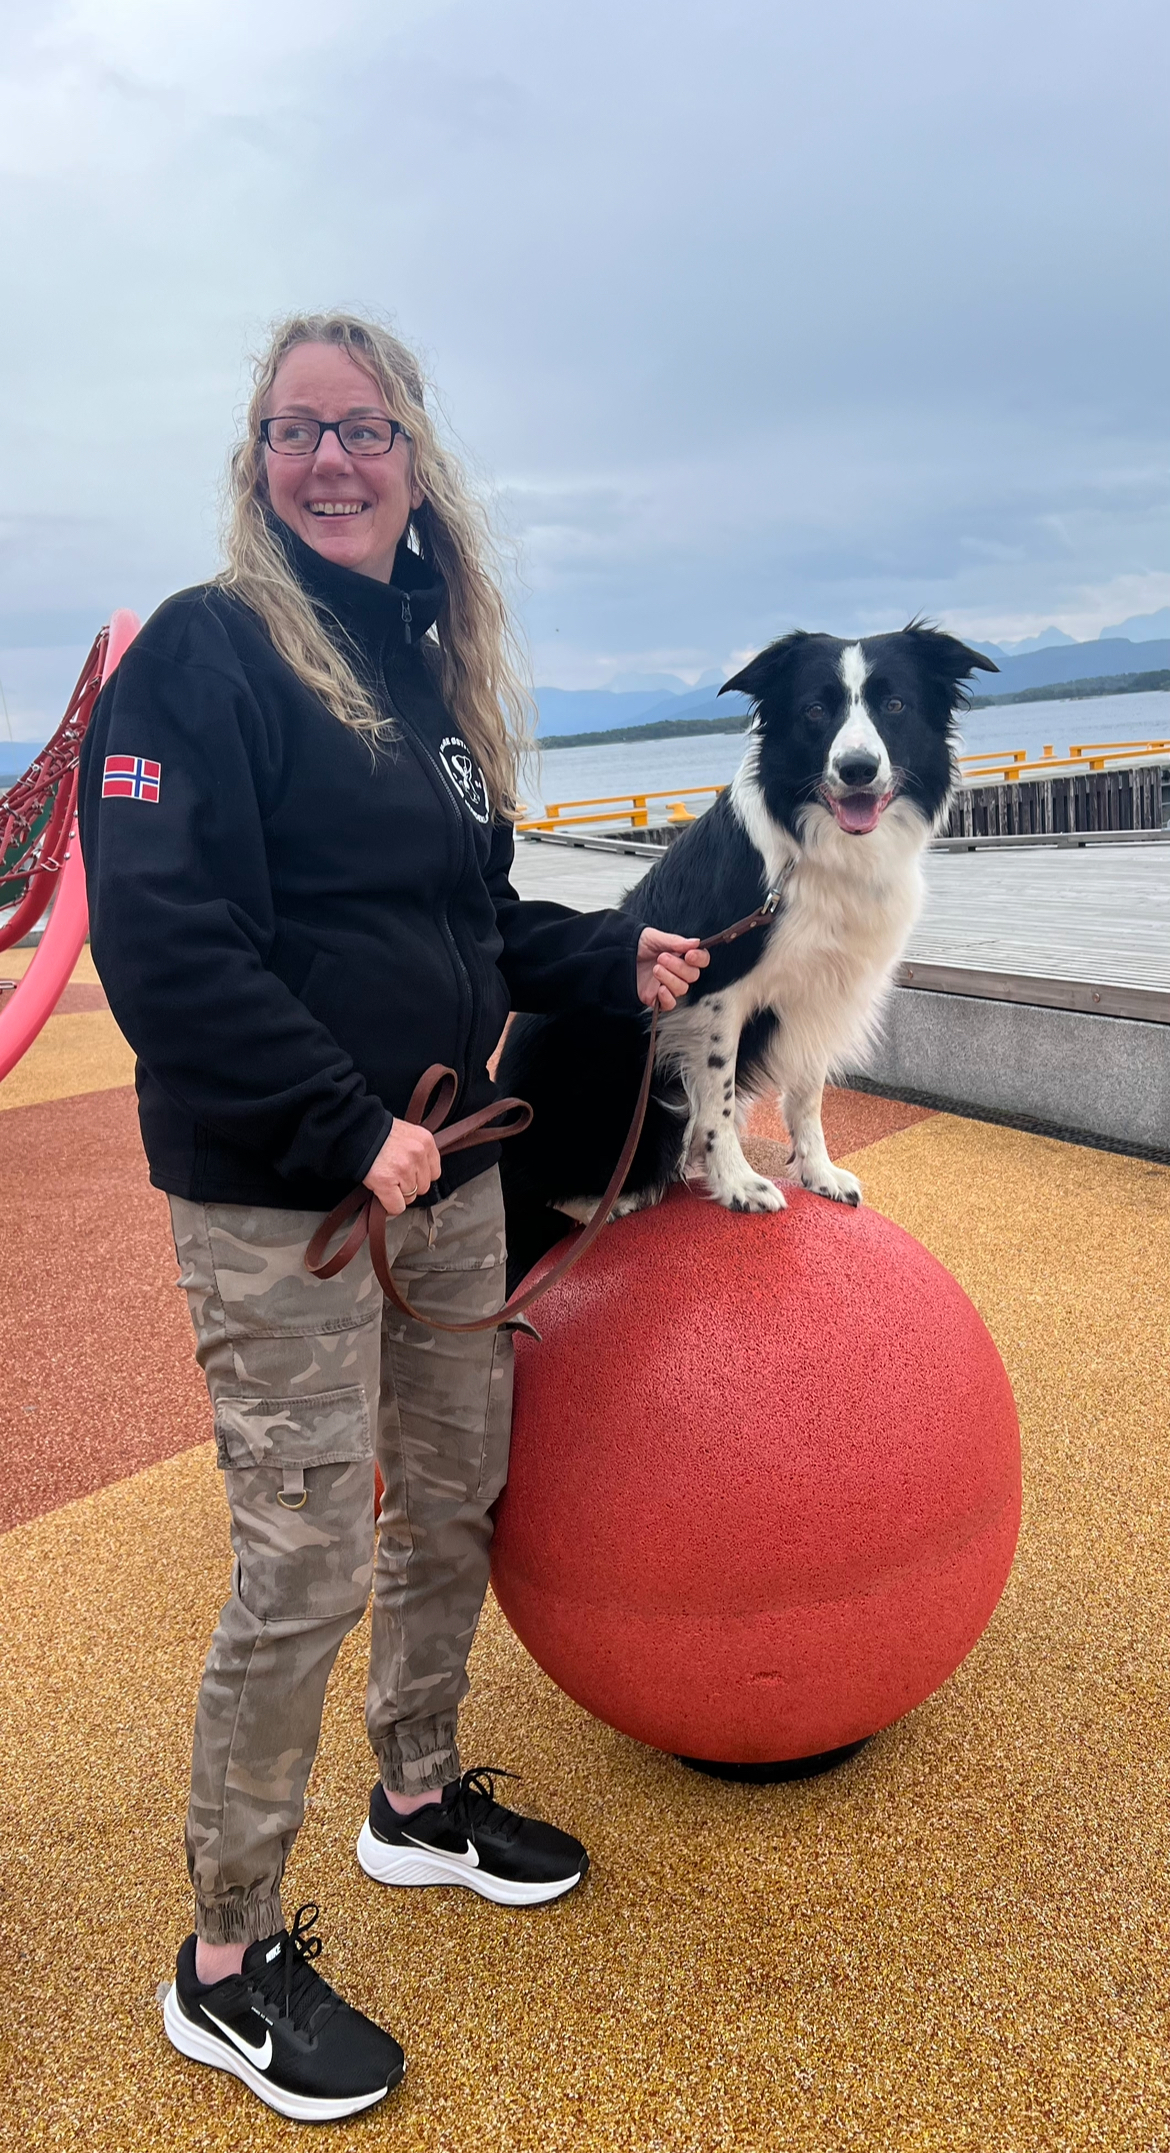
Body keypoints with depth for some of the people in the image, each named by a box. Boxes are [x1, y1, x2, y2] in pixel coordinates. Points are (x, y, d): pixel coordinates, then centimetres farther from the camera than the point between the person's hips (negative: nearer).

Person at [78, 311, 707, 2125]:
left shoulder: (433, 666, 13)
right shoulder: (206, 650, -11)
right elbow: (163, 941, -19)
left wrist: (613, 959, 4)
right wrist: (348, 1128, -20)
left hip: (445, 1173, 8)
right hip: (276, 1197, -7)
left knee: (458, 1504, 18)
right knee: (308, 1567, -1)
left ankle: (419, 1799, 42)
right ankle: (228, 1964, 21)